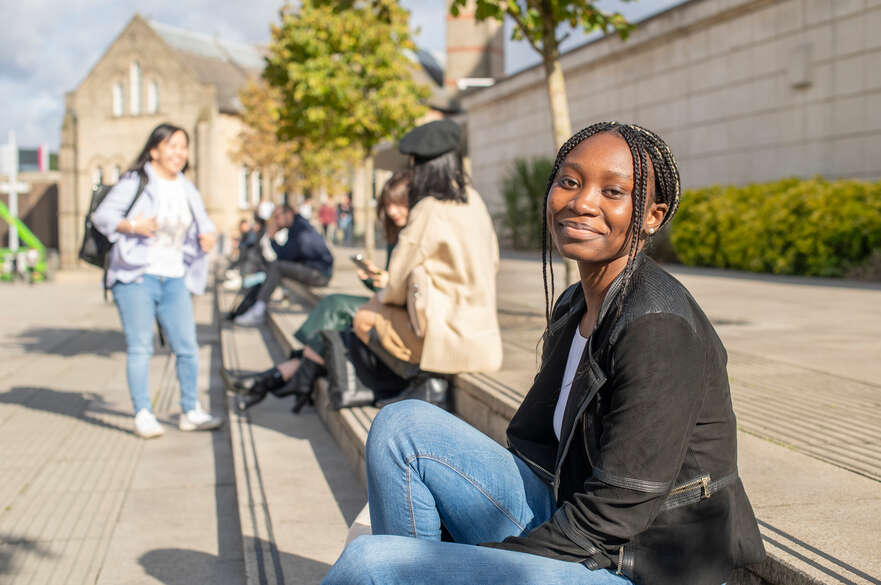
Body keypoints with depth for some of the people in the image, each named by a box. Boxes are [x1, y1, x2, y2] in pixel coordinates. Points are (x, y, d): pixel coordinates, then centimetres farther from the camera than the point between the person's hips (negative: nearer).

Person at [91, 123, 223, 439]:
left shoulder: (187, 189, 14)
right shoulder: (135, 182, -3)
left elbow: (202, 221, 23)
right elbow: (102, 215, -6)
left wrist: (207, 235, 1)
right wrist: (131, 226, -23)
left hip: (174, 280, 5)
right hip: (136, 277, -5)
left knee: (187, 347, 2)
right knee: (140, 347, -2)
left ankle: (191, 411, 14)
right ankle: (143, 415, 6)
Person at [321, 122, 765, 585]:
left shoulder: (659, 327, -21)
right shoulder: (573, 305, 7)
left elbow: (611, 517, -21)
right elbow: (538, 443, 13)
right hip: (570, 526, 8)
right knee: (404, 424, -3)